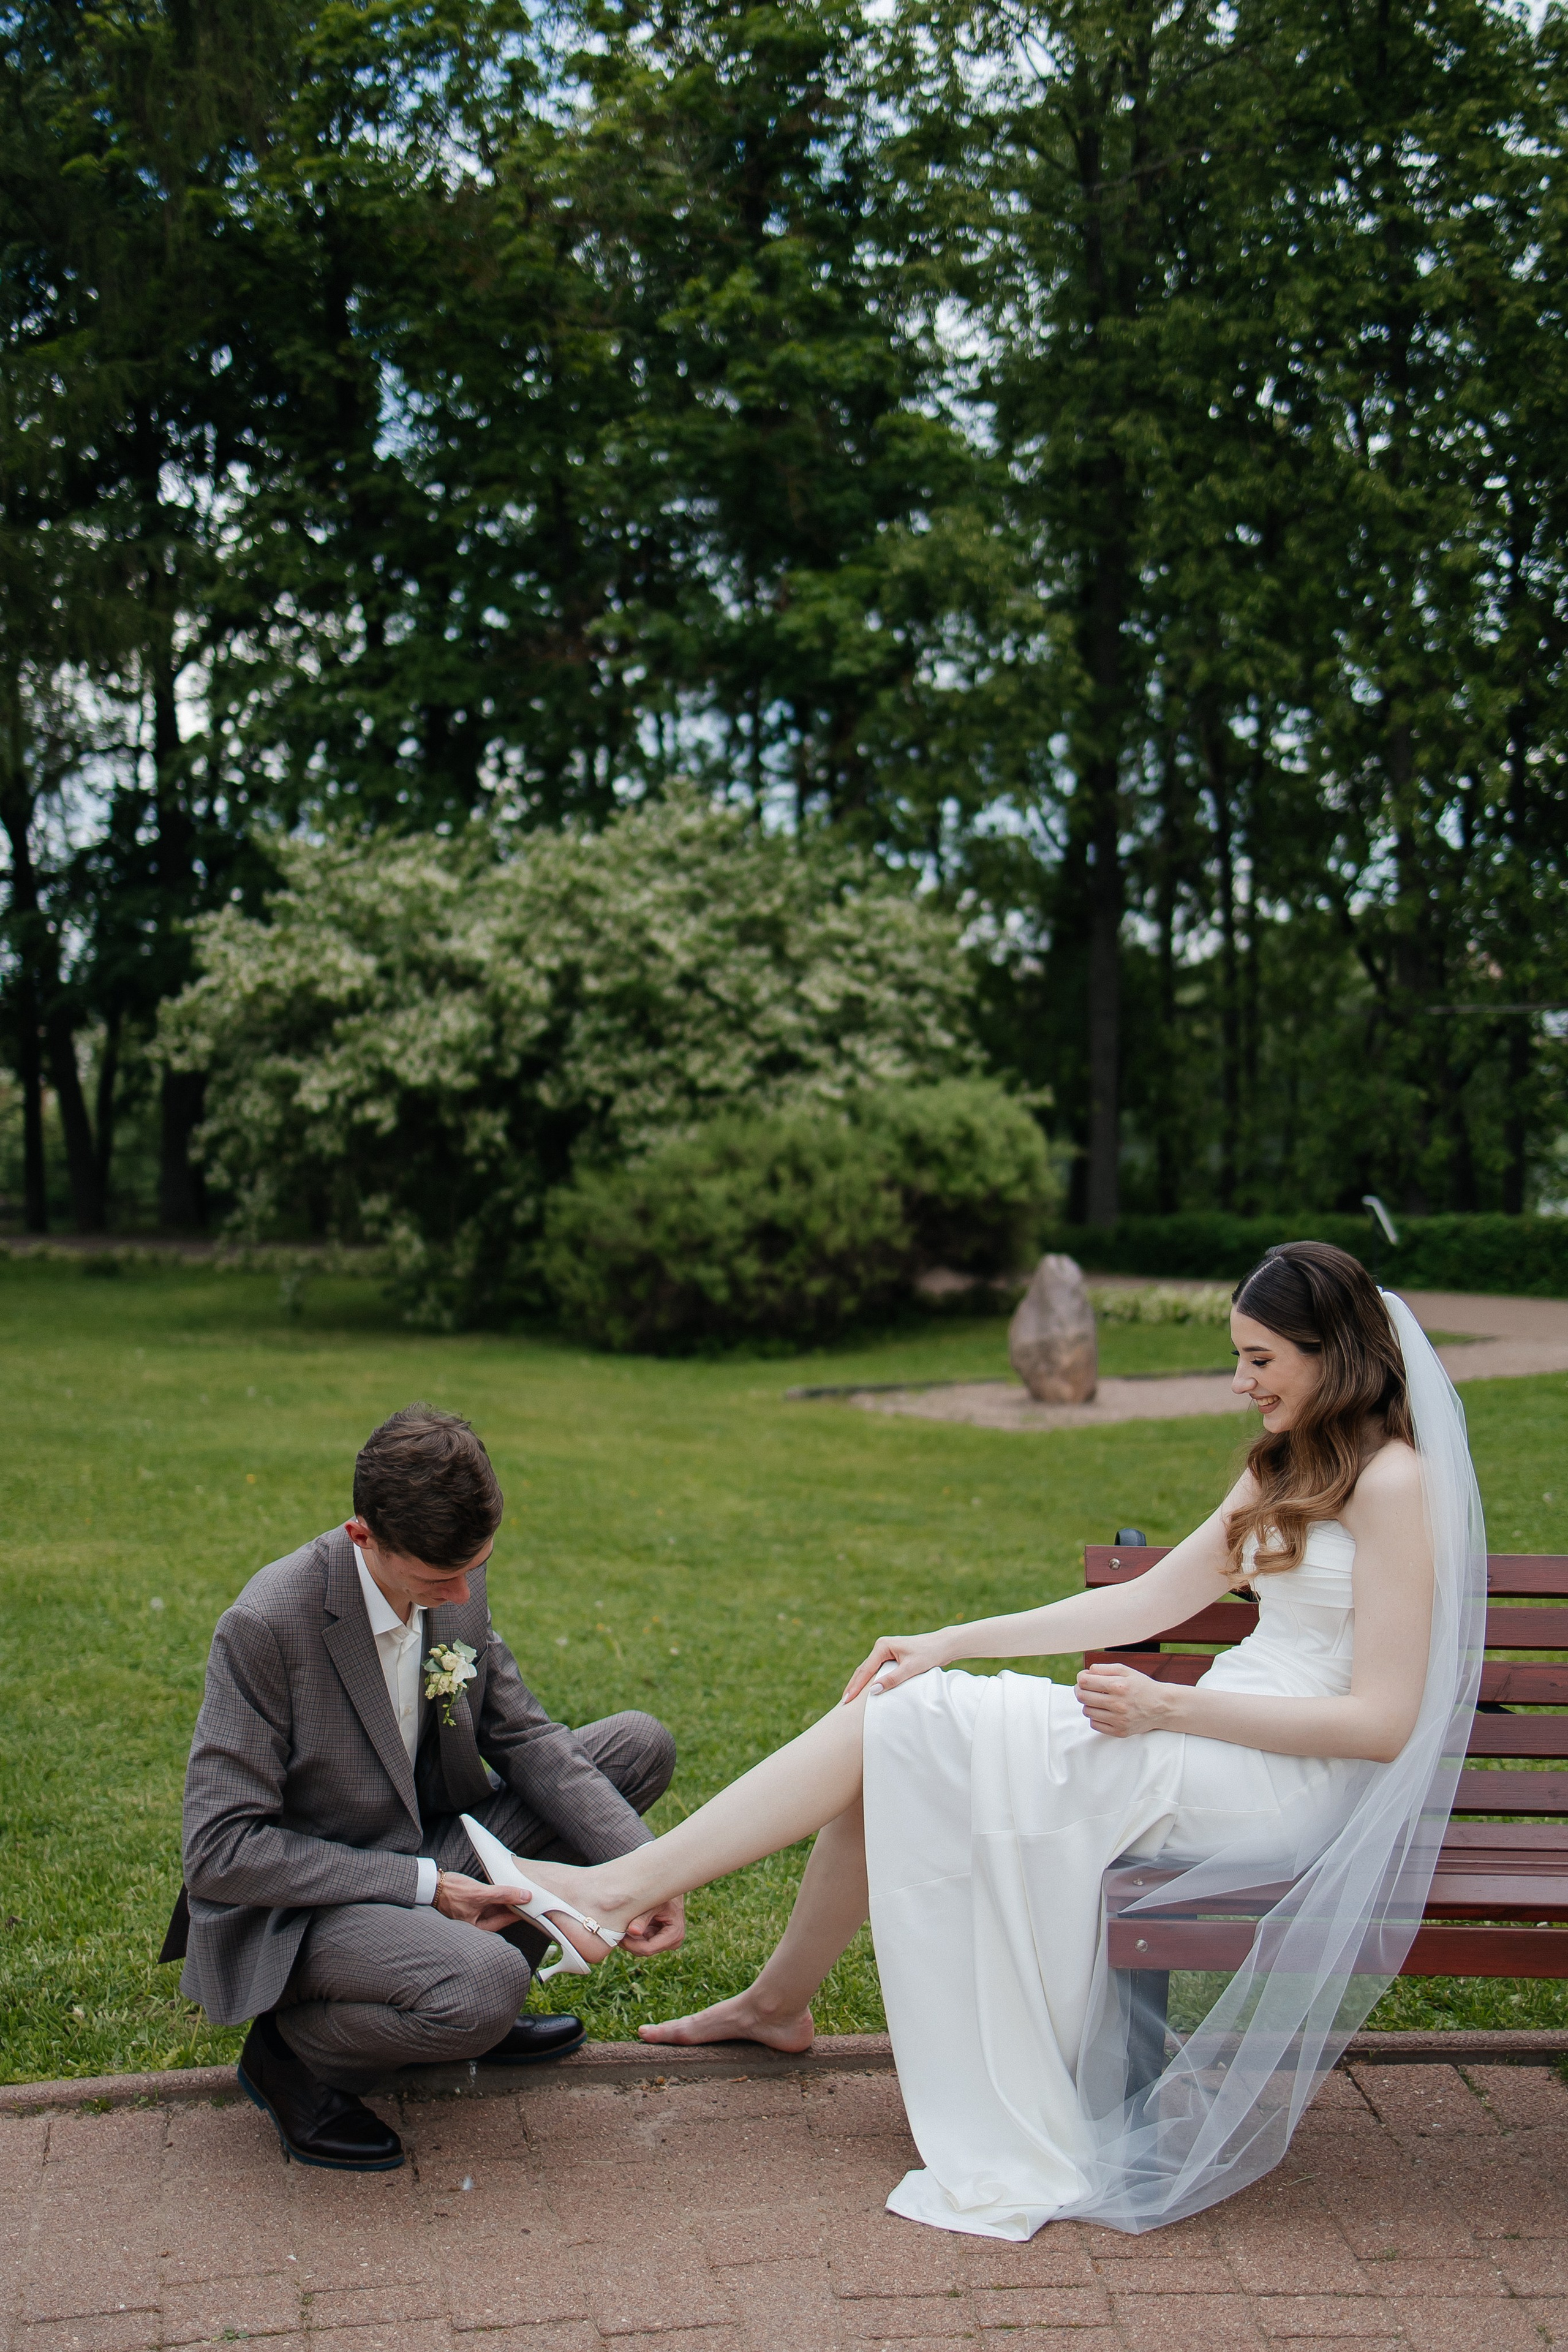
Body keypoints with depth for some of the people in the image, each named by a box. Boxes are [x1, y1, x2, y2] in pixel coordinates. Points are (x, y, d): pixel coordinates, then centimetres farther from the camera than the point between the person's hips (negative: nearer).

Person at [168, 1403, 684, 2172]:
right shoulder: (265, 1626, -26)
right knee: (483, 1986, -36)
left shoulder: (454, 1586, -6)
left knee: (638, 1746, 1)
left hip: (423, 1859, 8)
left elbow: (525, 1737, 2)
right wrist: (423, 1887, -25)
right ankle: (295, 2053, -4)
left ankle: (473, 2005, 6)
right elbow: (220, 1852, -24)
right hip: (288, 1912, -8)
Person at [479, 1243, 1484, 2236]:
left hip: (1289, 1780, -8)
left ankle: (626, 1887, -8)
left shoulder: (1394, 1482, -14)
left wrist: (1171, 1708, -21)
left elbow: (1384, 1723, -19)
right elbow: (1153, 1598, 15)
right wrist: (957, 1643, 8)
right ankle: (779, 2002, 14)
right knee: (889, 1729, -1)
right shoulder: (1288, 1469, 15)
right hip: (1213, 1742, 8)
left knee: (905, 1725, -13)